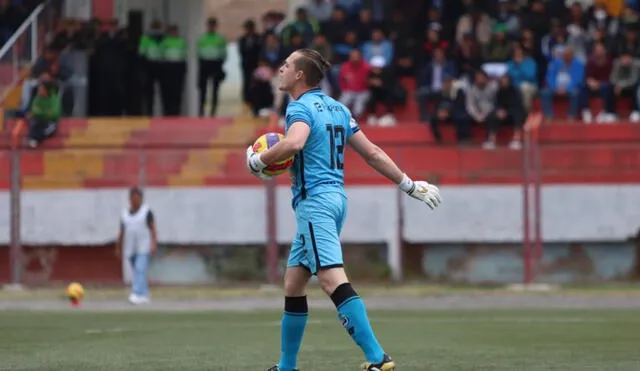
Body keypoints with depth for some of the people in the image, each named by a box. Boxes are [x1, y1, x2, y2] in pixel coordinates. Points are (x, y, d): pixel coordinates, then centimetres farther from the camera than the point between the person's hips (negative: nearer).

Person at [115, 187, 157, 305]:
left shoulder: (146, 212, -3)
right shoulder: (125, 213, 10)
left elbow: (153, 229, -8)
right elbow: (122, 232, 14)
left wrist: (154, 244, -19)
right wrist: (118, 248, 13)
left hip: (144, 247, -5)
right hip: (130, 249, 5)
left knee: (140, 270, -18)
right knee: (139, 272, 8)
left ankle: (136, 294, -28)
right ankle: (144, 296, 15)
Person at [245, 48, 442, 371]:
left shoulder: (300, 107, -8)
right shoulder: (337, 108, 17)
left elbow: (294, 142, -30)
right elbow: (372, 153, 18)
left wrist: (257, 161, -15)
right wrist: (409, 185, 23)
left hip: (314, 200, -10)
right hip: (335, 197, 10)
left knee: (334, 282, -20)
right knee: (292, 285, 16)